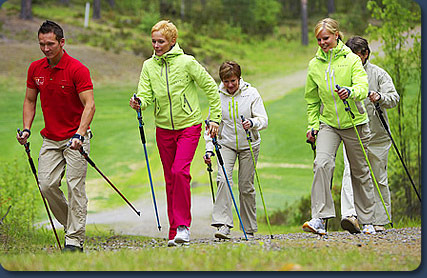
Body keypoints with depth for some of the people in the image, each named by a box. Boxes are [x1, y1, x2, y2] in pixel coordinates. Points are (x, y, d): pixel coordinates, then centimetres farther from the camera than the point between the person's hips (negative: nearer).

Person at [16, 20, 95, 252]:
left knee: (75, 186, -8)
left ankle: (74, 240, -4)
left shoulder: (77, 70, -15)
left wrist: (79, 134, -32)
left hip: (75, 138, -5)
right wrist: (26, 129, -1)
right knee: (47, 184, -3)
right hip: (50, 139, 5)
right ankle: (71, 224, 18)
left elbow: (89, 105, -20)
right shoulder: (35, 69, 3)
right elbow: (30, 100, 14)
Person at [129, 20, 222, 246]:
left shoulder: (187, 62, -9)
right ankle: (175, 233, 12)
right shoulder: (149, 66, 3)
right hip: (164, 129, 4)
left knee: (180, 171, -21)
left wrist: (215, 118, -4)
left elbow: (211, 88, -2)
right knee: (170, 179, 7)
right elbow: (146, 96, -4)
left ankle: (183, 225, -13)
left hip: (189, 126, -4)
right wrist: (139, 104, -27)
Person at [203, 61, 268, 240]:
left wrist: (252, 123, -33)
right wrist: (209, 149, -7)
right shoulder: (217, 96, -2)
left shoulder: (251, 94, -6)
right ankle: (223, 224, -26)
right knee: (223, 179, -21)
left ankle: (249, 229, 14)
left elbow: (263, 120, -10)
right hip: (226, 144, 1)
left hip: (249, 146, -1)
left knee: (246, 187, 2)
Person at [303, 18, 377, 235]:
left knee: (360, 172, 8)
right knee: (322, 163, -22)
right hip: (327, 124, 2)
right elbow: (312, 100, 15)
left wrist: (351, 91, -41)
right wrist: (312, 125, 6)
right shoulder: (314, 65, 6)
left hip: (354, 123, -2)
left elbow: (362, 87, -20)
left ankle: (367, 220, 22)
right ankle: (319, 218, -25)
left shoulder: (351, 59, -5)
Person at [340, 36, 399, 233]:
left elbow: (394, 98, -9)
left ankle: (380, 220, 15)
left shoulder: (378, 74, 0)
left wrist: (379, 97, -28)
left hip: (377, 136, -1)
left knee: (378, 178, 6)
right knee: (350, 173, -19)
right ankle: (350, 214, -33)